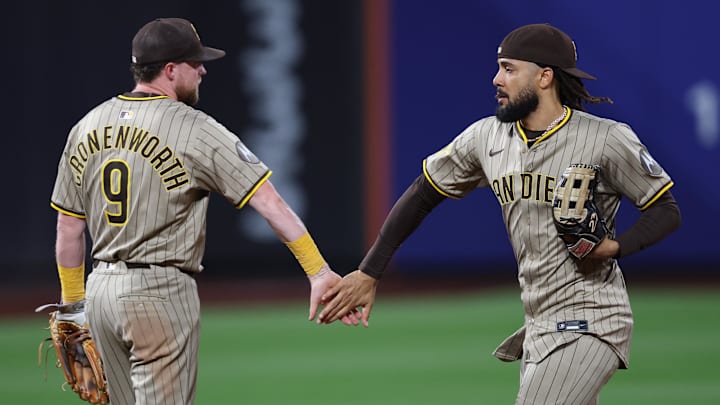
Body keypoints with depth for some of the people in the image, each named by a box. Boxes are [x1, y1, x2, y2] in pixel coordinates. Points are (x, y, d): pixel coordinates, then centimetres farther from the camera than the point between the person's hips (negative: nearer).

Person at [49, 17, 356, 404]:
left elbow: (68, 228, 12)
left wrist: (73, 303, 21)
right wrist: (319, 272, -18)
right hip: (162, 292, -7)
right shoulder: (196, 129, -11)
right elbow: (269, 203, -16)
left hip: (101, 289, 7)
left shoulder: (87, 127, 7)